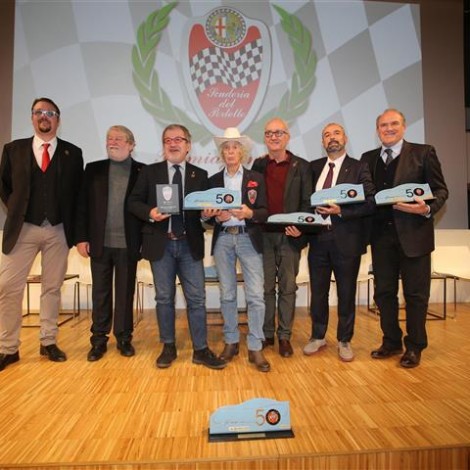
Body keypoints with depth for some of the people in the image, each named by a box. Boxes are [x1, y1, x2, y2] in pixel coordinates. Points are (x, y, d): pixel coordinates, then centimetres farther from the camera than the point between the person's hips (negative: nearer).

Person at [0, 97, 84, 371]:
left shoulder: (73, 153, 6)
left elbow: (78, 192, 9)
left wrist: (73, 227, 3)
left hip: (58, 230, 0)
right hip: (23, 228, 1)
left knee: (52, 287, 7)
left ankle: (49, 343, 19)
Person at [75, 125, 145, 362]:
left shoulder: (143, 171, 3)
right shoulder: (93, 169, 8)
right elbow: (82, 205, 5)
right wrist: (81, 237, -2)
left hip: (128, 244, -1)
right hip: (100, 243, 2)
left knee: (125, 293, 8)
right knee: (100, 293, 9)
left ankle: (124, 338, 21)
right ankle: (99, 340, 22)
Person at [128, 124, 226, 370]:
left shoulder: (200, 175, 10)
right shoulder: (149, 172, 8)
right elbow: (133, 201, 6)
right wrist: (149, 212, -14)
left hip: (190, 244, 1)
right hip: (161, 244, 0)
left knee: (196, 298, 2)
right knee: (164, 298, 8)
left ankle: (201, 350, 14)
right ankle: (168, 347, 24)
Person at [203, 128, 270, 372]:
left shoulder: (256, 178, 7)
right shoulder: (213, 180, 12)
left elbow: (265, 211, 2)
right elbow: (208, 214, 11)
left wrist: (250, 213, -18)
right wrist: (216, 216, -11)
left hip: (249, 238, -2)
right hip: (222, 239, 2)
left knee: (255, 294, -7)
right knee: (227, 294, 8)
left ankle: (255, 348, 5)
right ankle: (231, 342, 22)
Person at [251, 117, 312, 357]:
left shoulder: (301, 166, 6)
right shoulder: (258, 165, 10)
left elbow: (306, 202, 1)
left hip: (289, 235, -1)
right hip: (263, 234, 1)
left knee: (288, 287, 6)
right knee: (265, 287, 8)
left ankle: (284, 336, 18)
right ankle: (266, 334, 21)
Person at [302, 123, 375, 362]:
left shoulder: (359, 168, 0)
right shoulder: (314, 167, 11)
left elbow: (370, 203, -7)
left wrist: (340, 211, -16)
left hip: (346, 239, -3)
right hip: (318, 237, 3)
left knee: (346, 293, 9)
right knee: (318, 292, 12)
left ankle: (344, 341, 27)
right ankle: (318, 337, 30)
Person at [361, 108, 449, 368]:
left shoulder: (423, 153, 2)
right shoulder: (368, 158, 12)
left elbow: (440, 190, -1)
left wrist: (428, 209, -20)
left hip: (413, 234, -3)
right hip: (381, 235, 4)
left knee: (416, 293, 6)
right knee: (384, 292, 11)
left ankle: (414, 347, 23)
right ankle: (391, 341, 28)